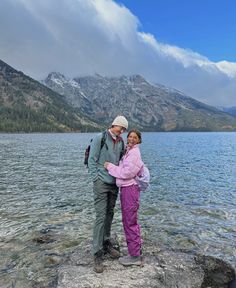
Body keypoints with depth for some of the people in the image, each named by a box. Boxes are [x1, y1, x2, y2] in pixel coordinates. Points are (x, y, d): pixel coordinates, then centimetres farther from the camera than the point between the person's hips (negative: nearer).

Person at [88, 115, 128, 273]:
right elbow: (92, 160, -9)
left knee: (110, 215, 14)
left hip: (114, 183, 6)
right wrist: (96, 179, -11)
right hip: (101, 183, -6)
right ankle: (98, 254, 2)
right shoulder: (100, 138, -9)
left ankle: (106, 244, 30)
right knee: (101, 216, -6)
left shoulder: (121, 142, 7)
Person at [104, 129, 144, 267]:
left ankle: (135, 256, 12)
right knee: (130, 222, 17)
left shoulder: (135, 153, -14)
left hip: (130, 189, -10)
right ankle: (136, 253, 30)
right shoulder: (128, 152, 14)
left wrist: (110, 166, -13)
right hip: (126, 188, 10)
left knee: (130, 223, -1)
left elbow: (127, 173, -20)